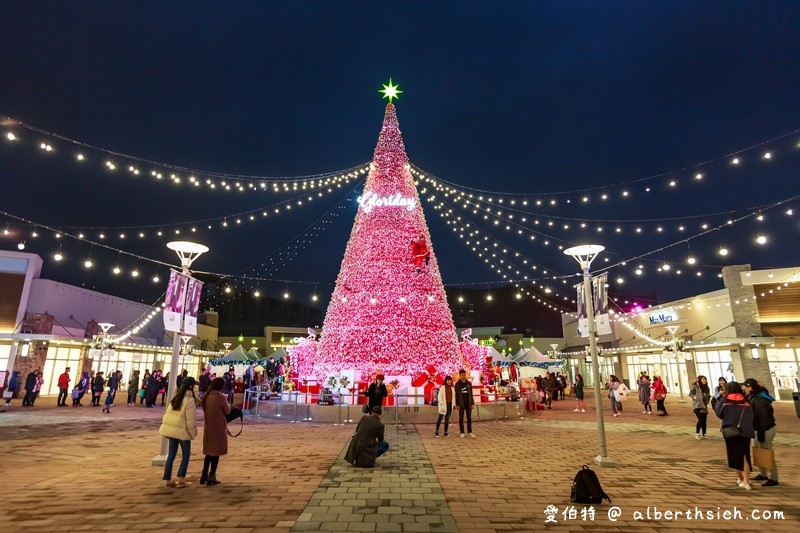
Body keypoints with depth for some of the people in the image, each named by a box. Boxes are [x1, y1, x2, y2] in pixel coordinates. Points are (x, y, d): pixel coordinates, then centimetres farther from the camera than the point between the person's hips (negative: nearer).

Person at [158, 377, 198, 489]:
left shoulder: (176, 397, 11)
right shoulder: (190, 400, -14)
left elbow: (168, 413, 16)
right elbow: (191, 419, -13)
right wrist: (192, 433, -6)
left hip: (171, 428, 7)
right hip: (182, 430, -7)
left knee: (171, 455, 10)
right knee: (186, 455, 7)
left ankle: (167, 480, 13)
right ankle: (181, 479, 8)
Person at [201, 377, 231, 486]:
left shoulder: (206, 396, 1)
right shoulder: (220, 397, -18)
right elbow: (227, 410, -9)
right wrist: (226, 401, 7)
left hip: (208, 427, 6)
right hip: (218, 427, -6)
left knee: (209, 451, 19)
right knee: (216, 452, 5)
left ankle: (204, 475, 22)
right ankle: (211, 477, 9)